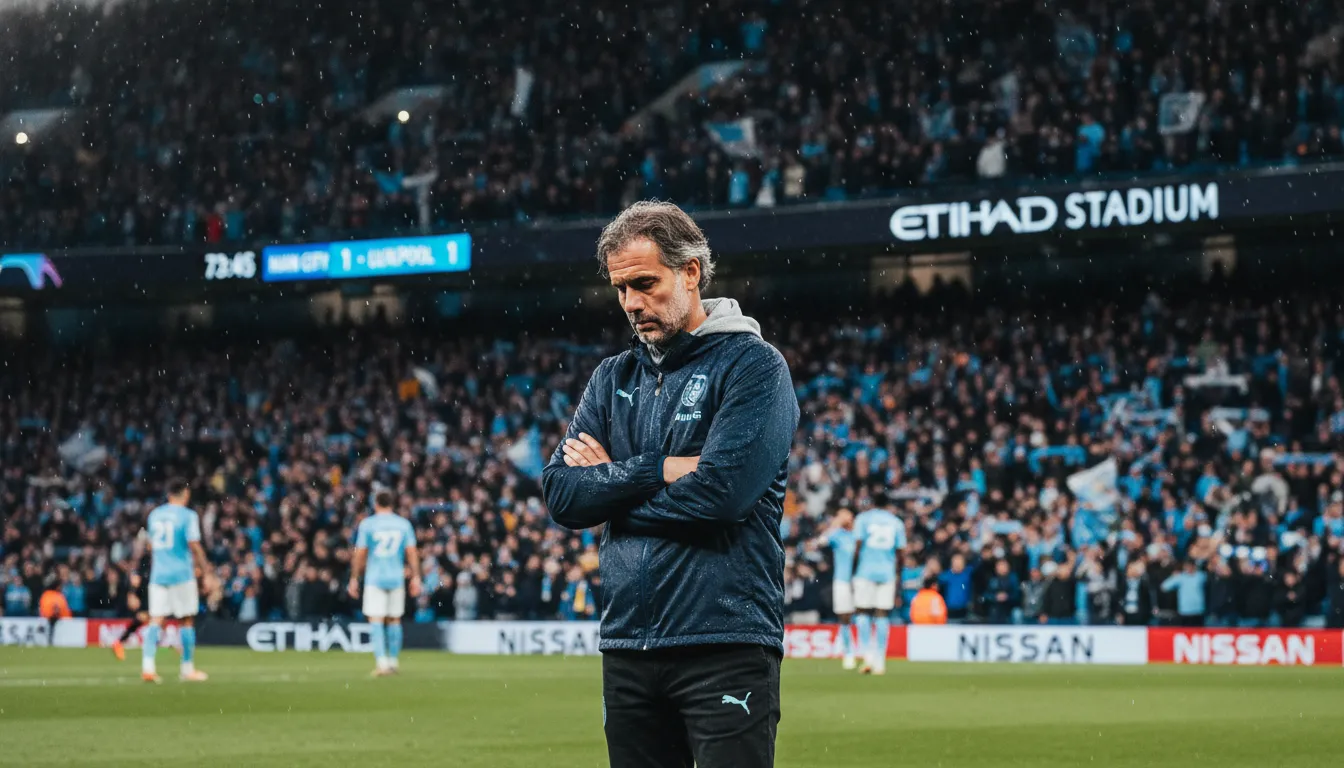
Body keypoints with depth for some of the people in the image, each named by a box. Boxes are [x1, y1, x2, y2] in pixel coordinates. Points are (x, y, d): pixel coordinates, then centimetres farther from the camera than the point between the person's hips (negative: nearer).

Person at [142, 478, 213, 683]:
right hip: (181, 573, -5)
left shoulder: (154, 514, 11)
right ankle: (188, 669, 9)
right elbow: (195, 546, -12)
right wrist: (206, 573, -7)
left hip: (158, 574, 5)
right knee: (187, 620, 5)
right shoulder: (188, 516, -7)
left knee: (156, 621, 0)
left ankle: (147, 666, -14)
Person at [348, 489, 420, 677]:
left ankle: (381, 662, -18)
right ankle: (393, 662, 18)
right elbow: (412, 552, 2)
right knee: (394, 619, 13)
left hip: (374, 578, -3)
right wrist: (416, 577, 6)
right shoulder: (404, 524, 4)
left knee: (376, 620, -4)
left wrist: (354, 578, 4)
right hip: (396, 577, 3)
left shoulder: (367, 524, -2)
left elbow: (360, 554, -2)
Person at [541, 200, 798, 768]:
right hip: (628, 648, 6)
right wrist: (660, 471, -9)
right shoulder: (614, 377, 16)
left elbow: (722, 490, -17)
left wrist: (611, 486, -3)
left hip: (726, 645, -6)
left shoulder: (754, 366, -3)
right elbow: (560, 495, 4)